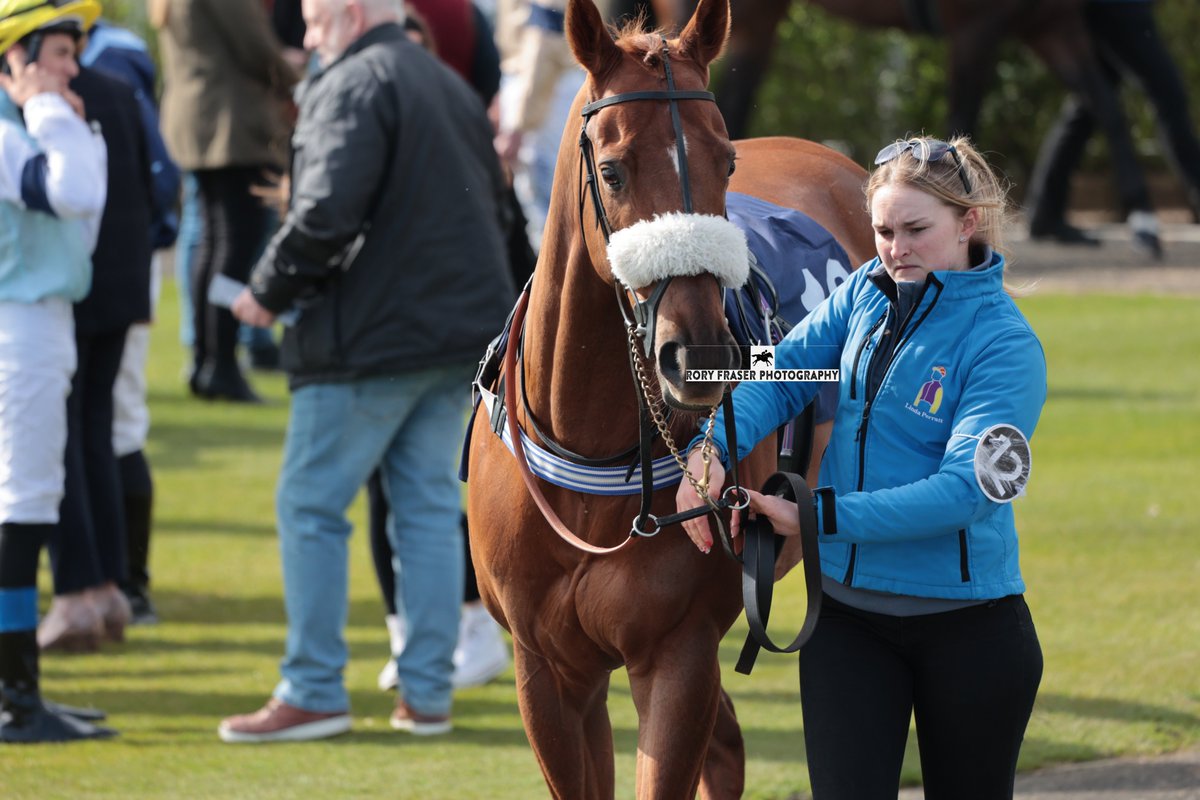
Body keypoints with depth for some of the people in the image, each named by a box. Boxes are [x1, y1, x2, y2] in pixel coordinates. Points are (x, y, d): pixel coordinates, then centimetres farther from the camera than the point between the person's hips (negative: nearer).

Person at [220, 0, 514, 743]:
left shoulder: (354, 86, -13)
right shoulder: (450, 85, 16)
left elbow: (327, 211, -23)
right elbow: (493, 198, 21)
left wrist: (271, 290, -10)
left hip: (369, 339, -8)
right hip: (462, 330, 8)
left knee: (311, 507, 0)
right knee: (430, 507, 11)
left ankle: (314, 692, -1)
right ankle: (427, 692, 10)